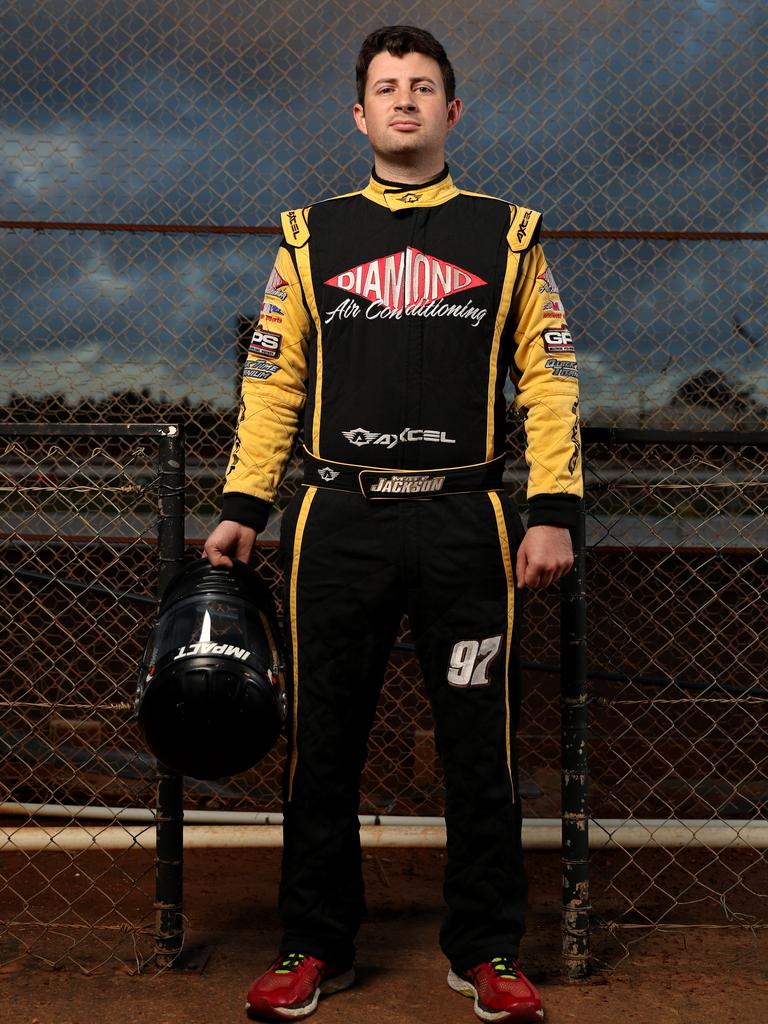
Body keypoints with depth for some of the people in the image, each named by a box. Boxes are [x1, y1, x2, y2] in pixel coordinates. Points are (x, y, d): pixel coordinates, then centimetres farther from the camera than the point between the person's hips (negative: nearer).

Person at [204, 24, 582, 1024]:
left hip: (466, 522, -1)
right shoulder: (312, 235, 13)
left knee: (481, 746, 3)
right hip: (340, 521, 1)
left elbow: (549, 378, 7)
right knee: (324, 744, 6)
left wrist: (553, 508, -3)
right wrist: (243, 504, 5)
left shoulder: (507, 234, 10)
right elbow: (274, 378, 13)